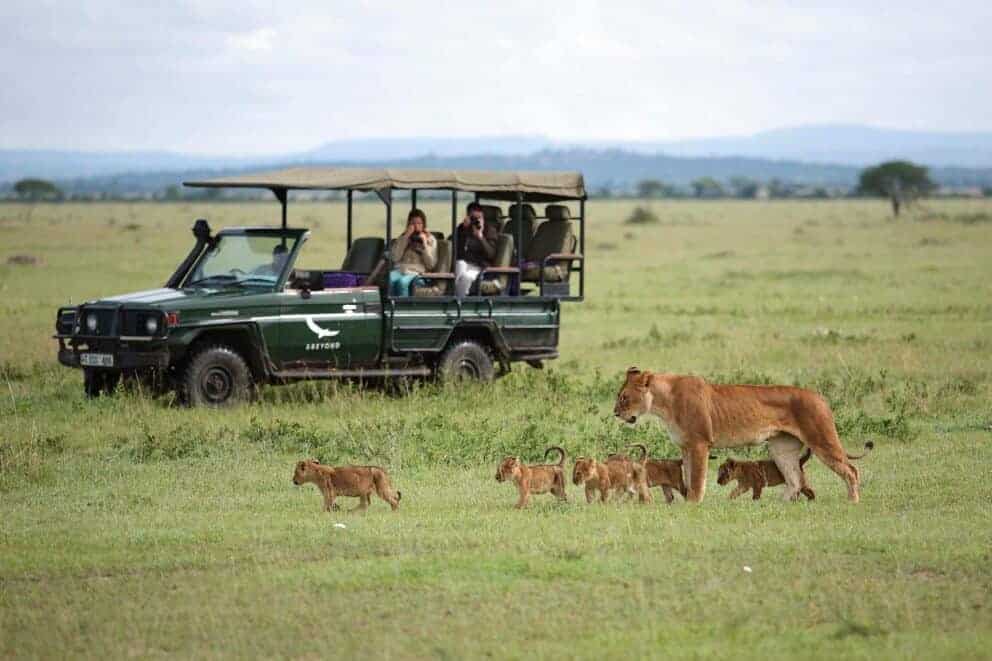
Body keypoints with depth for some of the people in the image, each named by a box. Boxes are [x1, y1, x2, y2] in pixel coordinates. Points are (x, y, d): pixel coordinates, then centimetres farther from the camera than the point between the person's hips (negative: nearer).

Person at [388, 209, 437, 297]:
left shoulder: (430, 239, 14)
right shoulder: (403, 237, 20)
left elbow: (430, 264, 2)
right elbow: (394, 257, 3)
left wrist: (424, 243, -4)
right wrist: (405, 237, 2)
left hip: (416, 273, -2)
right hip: (399, 270, 2)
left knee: (402, 282, -38)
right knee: (390, 280, -36)